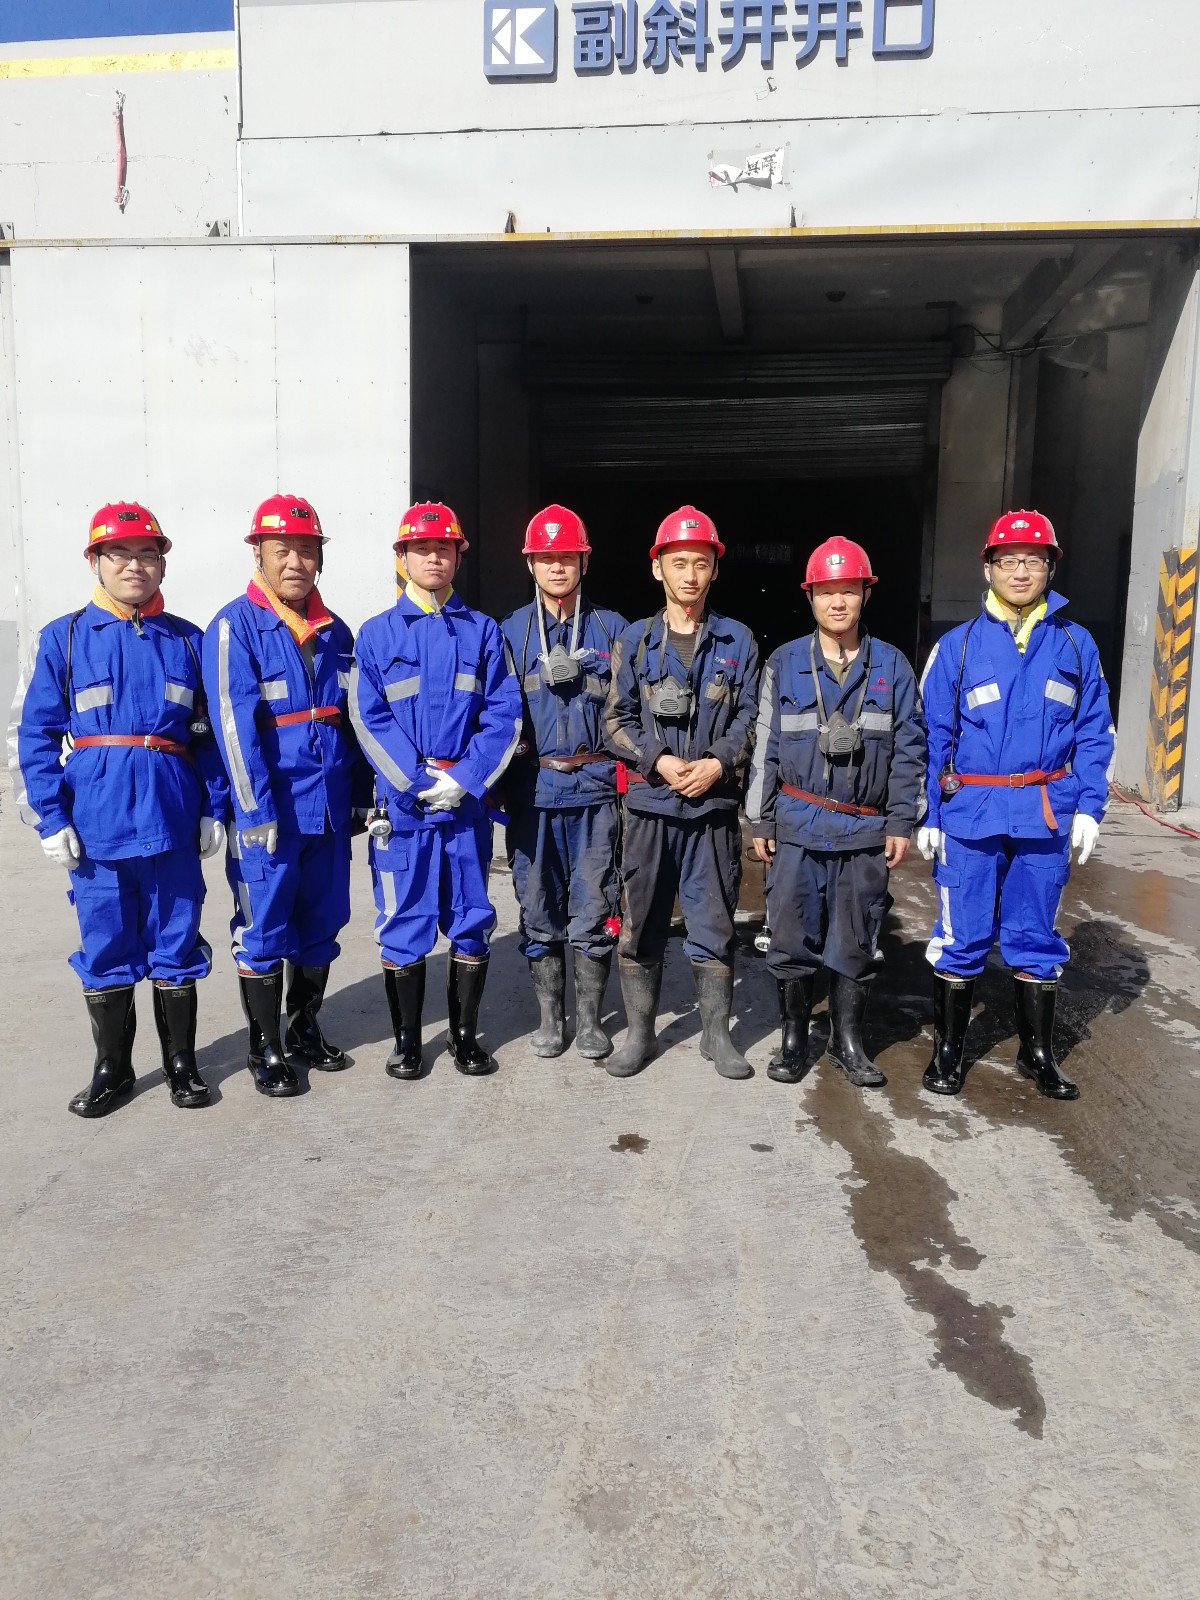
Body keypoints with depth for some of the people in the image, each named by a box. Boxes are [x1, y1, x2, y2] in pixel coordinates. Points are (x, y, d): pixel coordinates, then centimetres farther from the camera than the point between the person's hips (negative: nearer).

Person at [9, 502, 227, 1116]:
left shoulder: (186, 640, 5)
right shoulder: (63, 639, 1)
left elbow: (210, 734, 7)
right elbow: (34, 735, 1)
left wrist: (214, 808, 2)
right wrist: (50, 818, -6)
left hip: (173, 821, 1)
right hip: (96, 824, 0)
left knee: (176, 945, 9)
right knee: (105, 950, 10)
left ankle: (181, 1062, 25)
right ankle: (111, 1068, 26)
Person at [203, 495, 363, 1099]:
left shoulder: (335, 631, 11)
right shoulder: (236, 625, -7)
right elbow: (235, 724, -15)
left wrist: (361, 794, 12)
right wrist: (255, 811, -19)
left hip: (330, 810, 6)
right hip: (268, 812, -5)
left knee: (321, 924, 15)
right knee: (263, 931, 4)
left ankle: (305, 1030, 32)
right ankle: (267, 1050, 18)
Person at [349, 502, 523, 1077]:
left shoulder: (482, 631, 7)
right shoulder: (376, 633, 4)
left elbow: (504, 714, 0)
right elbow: (369, 719, -4)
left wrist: (464, 780, -12)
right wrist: (420, 783, -14)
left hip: (468, 799, 2)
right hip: (401, 801, -1)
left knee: (472, 921, 8)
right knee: (402, 923, 4)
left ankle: (465, 1034, 22)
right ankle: (406, 1038, 18)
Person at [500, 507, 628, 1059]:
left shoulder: (612, 630, 5)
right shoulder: (509, 632, 7)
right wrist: (505, 766, -1)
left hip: (595, 786, -1)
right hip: (532, 789, 1)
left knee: (593, 912, 3)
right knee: (539, 911, 8)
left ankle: (589, 1019, 18)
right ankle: (550, 1017, 22)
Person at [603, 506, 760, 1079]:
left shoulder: (737, 640, 6)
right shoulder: (634, 640, 5)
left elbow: (748, 717, 4)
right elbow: (617, 719, 2)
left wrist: (718, 763, -12)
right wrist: (659, 761, -12)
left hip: (715, 804, 0)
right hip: (649, 802, 0)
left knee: (714, 922, 6)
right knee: (642, 921, 6)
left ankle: (716, 1032, 21)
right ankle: (639, 1032, 20)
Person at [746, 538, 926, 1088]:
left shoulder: (891, 666, 3)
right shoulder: (784, 663, 2)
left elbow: (908, 750, 5)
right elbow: (765, 747, 4)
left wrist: (901, 823, 1)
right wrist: (760, 821, 2)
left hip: (866, 831, 1)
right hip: (798, 827, 0)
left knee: (855, 943, 10)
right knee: (792, 939, 4)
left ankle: (847, 1040, 26)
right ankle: (793, 1038, 21)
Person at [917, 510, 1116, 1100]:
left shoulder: (1075, 644, 6)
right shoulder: (957, 646, 1)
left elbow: (1094, 733, 8)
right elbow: (934, 735, 2)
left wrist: (1089, 807, 0)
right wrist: (927, 814, -2)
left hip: (1046, 815, 2)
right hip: (971, 813, -1)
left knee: (1036, 936, 12)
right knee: (962, 936, 5)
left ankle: (1038, 1053, 27)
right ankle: (947, 1050, 20)